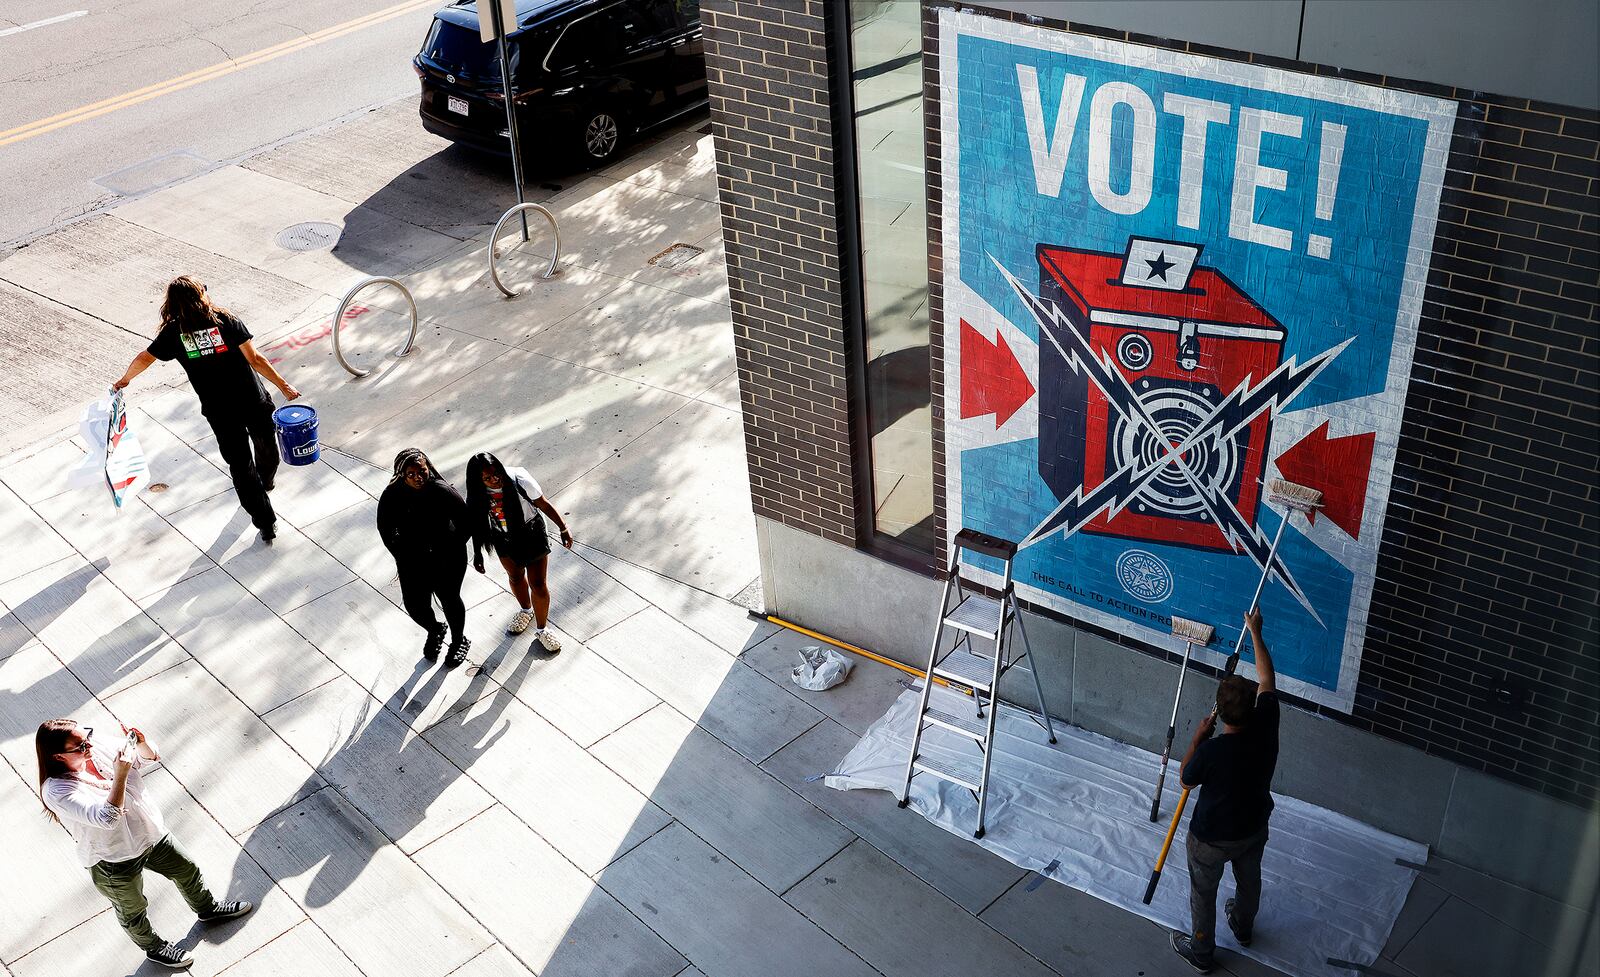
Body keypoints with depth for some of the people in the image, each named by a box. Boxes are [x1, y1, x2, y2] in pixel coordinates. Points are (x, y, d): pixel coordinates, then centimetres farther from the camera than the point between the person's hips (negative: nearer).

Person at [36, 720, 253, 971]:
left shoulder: (97, 750, -15)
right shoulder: (56, 791, -33)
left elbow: (148, 758, -2)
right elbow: (106, 817, -42)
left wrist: (141, 744, -24)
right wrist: (120, 775, -47)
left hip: (150, 834, 6)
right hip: (114, 863, -6)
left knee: (187, 870, 26)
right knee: (133, 911, 22)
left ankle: (207, 908, 56)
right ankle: (154, 949, 51)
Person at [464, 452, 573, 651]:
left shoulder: (519, 480, -31)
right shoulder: (478, 495, -22)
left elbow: (544, 504, -18)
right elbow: (476, 523, -4)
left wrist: (563, 528, -12)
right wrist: (477, 553, 2)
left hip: (531, 534, -3)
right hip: (504, 540, 3)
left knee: (538, 584, 2)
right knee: (516, 577, 26)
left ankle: (541, 630, 25)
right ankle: (526, 610, 56)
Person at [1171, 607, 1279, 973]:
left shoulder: (1211, 752, -38)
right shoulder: (1266, 727, -27)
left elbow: (1187, 780, -14)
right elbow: (1267, 678, -10)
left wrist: (1198, 738, -8)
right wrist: (1255, 632, 0)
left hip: (1212, 838, -5)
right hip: (1254, 829, 5)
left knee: (1203, 893, 20)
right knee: (1249, 878, 32)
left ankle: (1202, 952, 40)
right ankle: (1243, 926, 59)